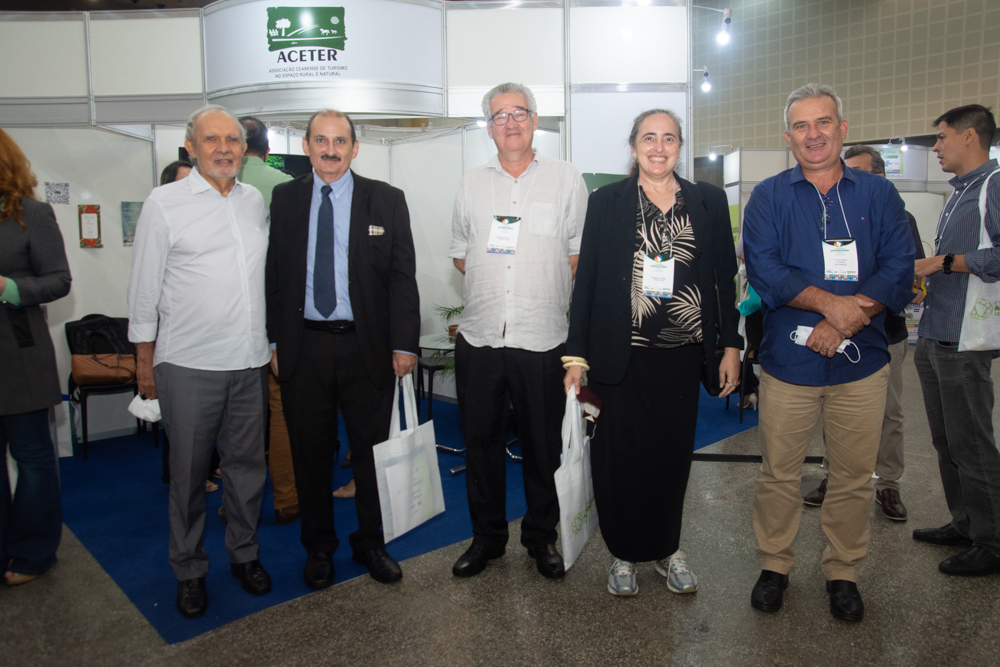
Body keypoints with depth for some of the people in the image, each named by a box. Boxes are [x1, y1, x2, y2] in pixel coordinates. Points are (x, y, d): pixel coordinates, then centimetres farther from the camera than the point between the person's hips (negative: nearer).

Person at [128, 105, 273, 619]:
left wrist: (275, 345, 14)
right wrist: (144, 363, 0)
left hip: (249, 362, 4)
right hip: (188, 365, -3)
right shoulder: (164, 203, -3)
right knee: (188, 471, 8)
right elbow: (144, 288, 0)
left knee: (247, 464, 13)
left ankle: (244, 554, 32)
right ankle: (189, 570, 26)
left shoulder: (256, 201, 9)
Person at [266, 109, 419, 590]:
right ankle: (319, 548, 29)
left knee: (372, 451, 10)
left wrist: (403, 344, -7)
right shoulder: (284, 199, 7)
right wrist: (275, 341, 2)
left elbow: (403, 277, -1)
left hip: (367, 347, -1)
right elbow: (273, 275, 7)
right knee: (310, 453, 11)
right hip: (304, 347, 1)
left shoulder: (386, 200, 2)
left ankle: (370, 544, 29)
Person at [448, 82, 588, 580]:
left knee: (543, 445, 8)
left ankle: (541, 537, 27)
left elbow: (580, 255, 5)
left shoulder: (566, 179, 5)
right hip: (480, 336, 2)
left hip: (542, 338, -2)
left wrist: (542, 288, -2)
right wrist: (492, 282, 3)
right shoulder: (471, 184, 12)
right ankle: (487, 537, 28)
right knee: (481, 441, 10)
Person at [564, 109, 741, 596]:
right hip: (622, 355, -2)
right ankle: (624, 553, 26)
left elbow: (725, 277, 10)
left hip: (681, 355, 2)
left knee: (673, 455, 12)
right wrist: (576, 355, -4)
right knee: (619, 458, 5)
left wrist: (732, 346, 5)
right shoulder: (606, 202, 2)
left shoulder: (709, 202, 8)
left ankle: (667, 549, 32)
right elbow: (586, 280, 0)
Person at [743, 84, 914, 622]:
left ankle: (842, 573, 30)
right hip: (788, 359, -1)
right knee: (778, 473, 7)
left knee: (854, 477, 10)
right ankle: (774, 565, 27)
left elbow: (898, 271, -3)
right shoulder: (769, 196, 4)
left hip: (861, 361, 2)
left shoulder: (878, 194, 8)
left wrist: (845, 322, -15)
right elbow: (763, 270, -9)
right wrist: (831, 303, -18)